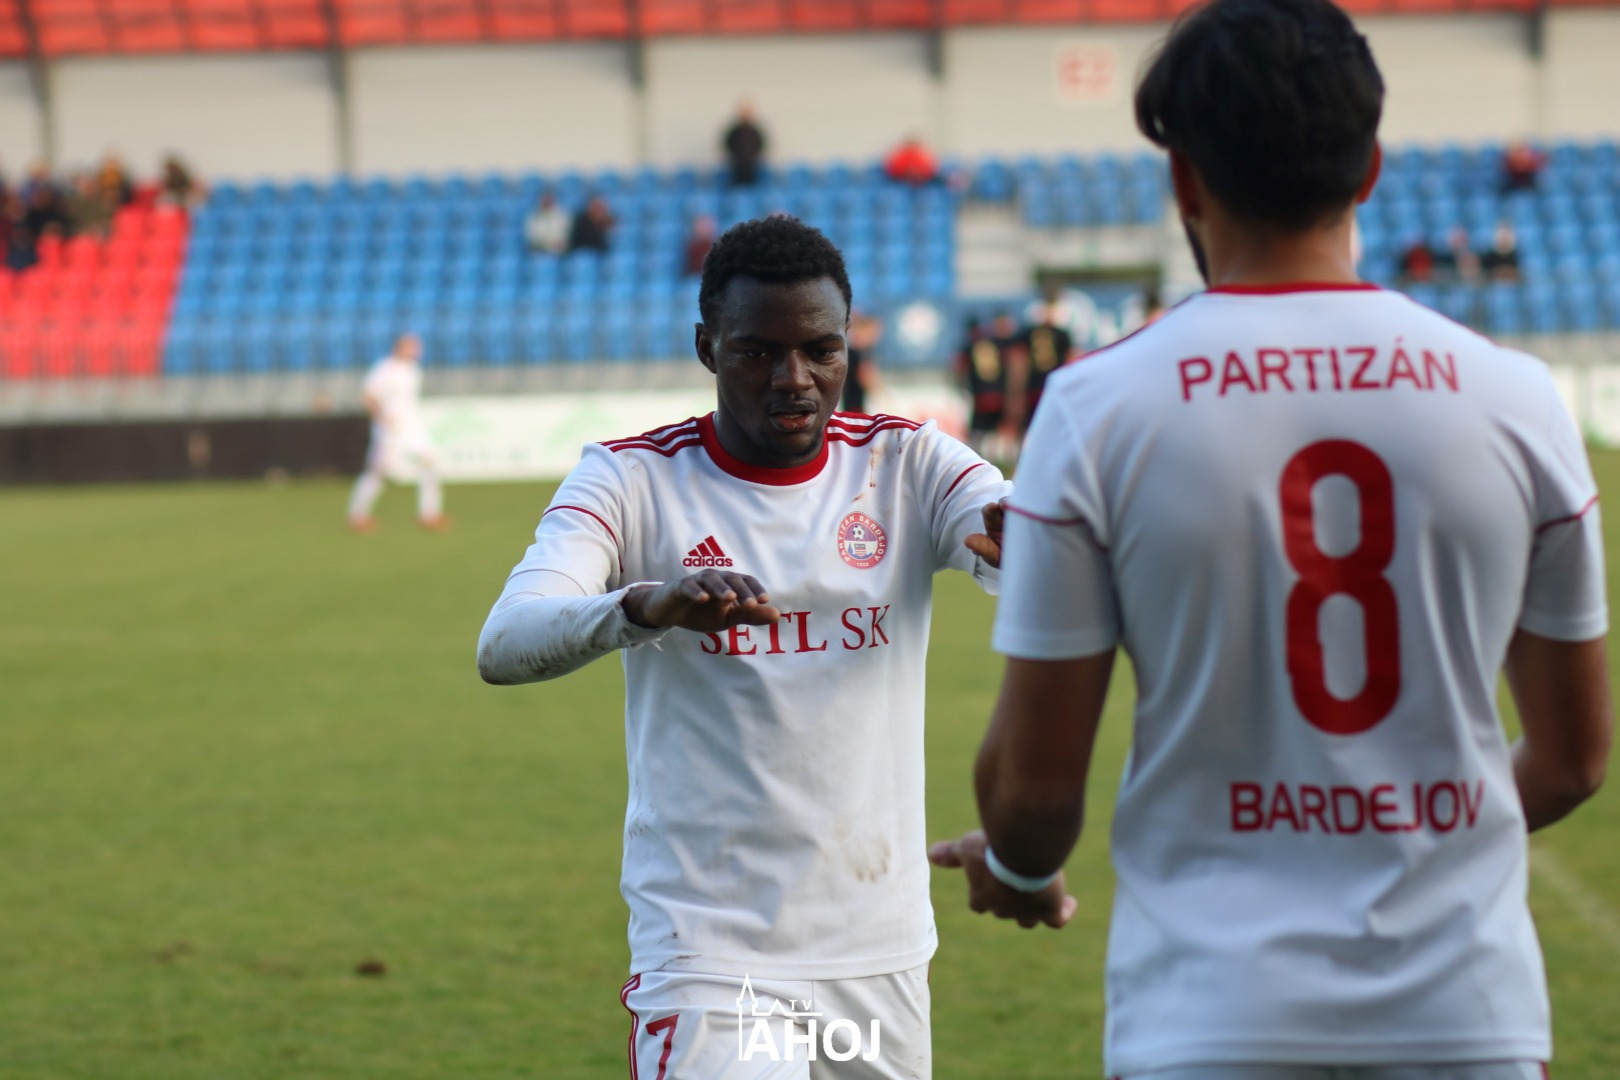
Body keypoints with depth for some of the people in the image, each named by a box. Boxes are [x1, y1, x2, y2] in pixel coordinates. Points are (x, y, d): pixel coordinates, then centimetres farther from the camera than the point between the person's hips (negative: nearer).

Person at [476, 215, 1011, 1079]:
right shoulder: (633, 480, -4)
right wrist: (645, 606, -40)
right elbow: (503, 647, -20)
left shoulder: (908, 464, 3)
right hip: (709, 963, -3)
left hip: (883, 954, 3)